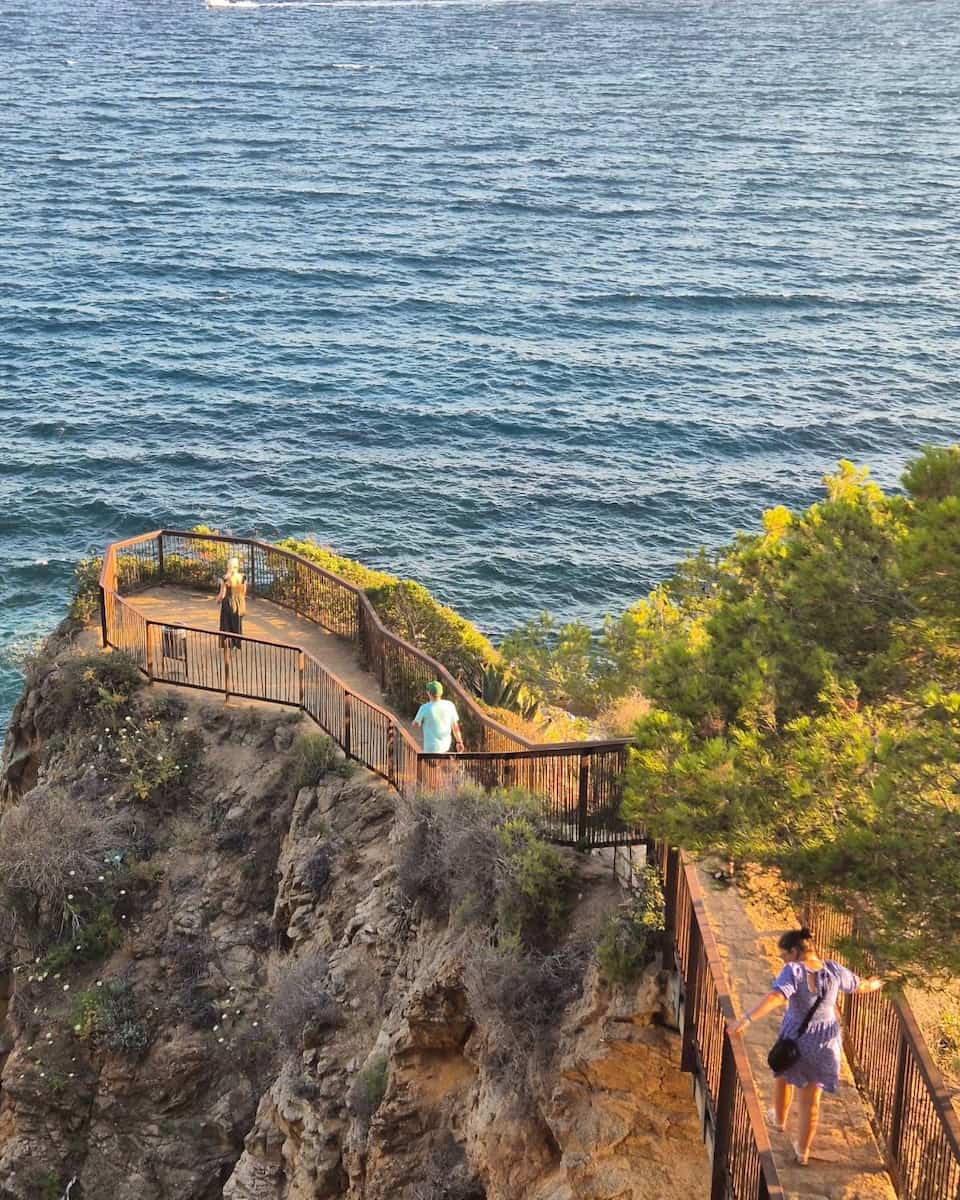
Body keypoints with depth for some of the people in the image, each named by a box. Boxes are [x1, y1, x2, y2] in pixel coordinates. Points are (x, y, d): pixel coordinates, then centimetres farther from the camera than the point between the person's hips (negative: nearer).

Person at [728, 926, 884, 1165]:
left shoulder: (793, 971, -24)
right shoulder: (833, 970, -8)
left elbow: (775, 997, -39)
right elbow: (858, 985, 10)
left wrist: (746, 1020, -47)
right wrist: (873, 985, 33)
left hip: (796, 1038, -3)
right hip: (826, 1039, 3)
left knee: (784, 1075, 30)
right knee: (811, 1098, 15)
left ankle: (780, 1119, 52)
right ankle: (803, 1151, 26)